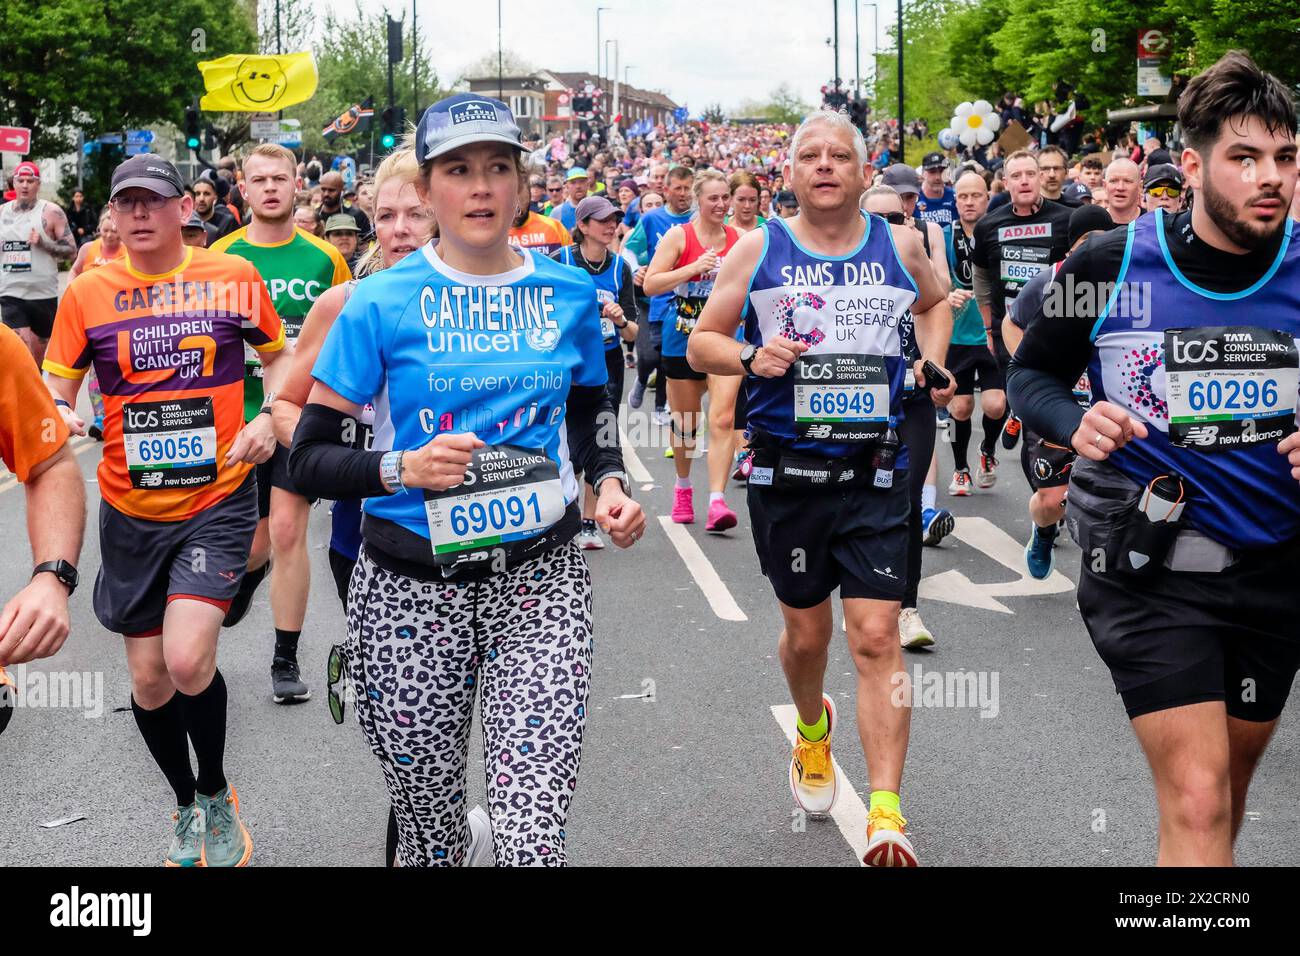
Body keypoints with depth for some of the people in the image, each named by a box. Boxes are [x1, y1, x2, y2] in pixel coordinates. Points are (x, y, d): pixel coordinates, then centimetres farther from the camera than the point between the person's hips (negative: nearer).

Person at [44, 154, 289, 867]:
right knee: (148, 675, 10)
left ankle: (216, 793, 11)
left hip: (217, 499, -3)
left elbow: (278, 355, 11)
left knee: (188, 659, -19)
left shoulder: (233, 277, -3)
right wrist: (58, 414, -18)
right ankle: (186, 808, 36)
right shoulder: (87, 292, -1)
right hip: (131, 509, 3)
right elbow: (55, 384, 5)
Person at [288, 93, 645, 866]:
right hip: (413, 587, -1)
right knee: (431, 834, 10)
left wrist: (610, 483, 0)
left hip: (540, 578, 1)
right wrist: (402, 469, -20)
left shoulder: (570, 293, 5)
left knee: (533, 836, -10)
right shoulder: (381, 302, -4)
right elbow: (310, 459, -3)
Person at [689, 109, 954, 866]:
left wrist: (933, 354, 8)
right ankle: (812, 729, 46)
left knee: (877, 637, -9)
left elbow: (934, 301, 26)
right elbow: (701, 343, 4)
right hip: (787, 471, 0)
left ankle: (887, 813, -8)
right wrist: (749, 357, -16)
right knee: (806, 632, 14)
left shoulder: (899, 245, 5)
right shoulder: (759, 250, 0)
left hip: (876, 471, 0)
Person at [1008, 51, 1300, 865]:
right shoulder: (1111, 265, -10)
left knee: (1226, 790, 20)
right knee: (1198, 803, -12)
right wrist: (1073, 423, -18)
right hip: (1149, 564, -3)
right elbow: (1031, 374, 3)